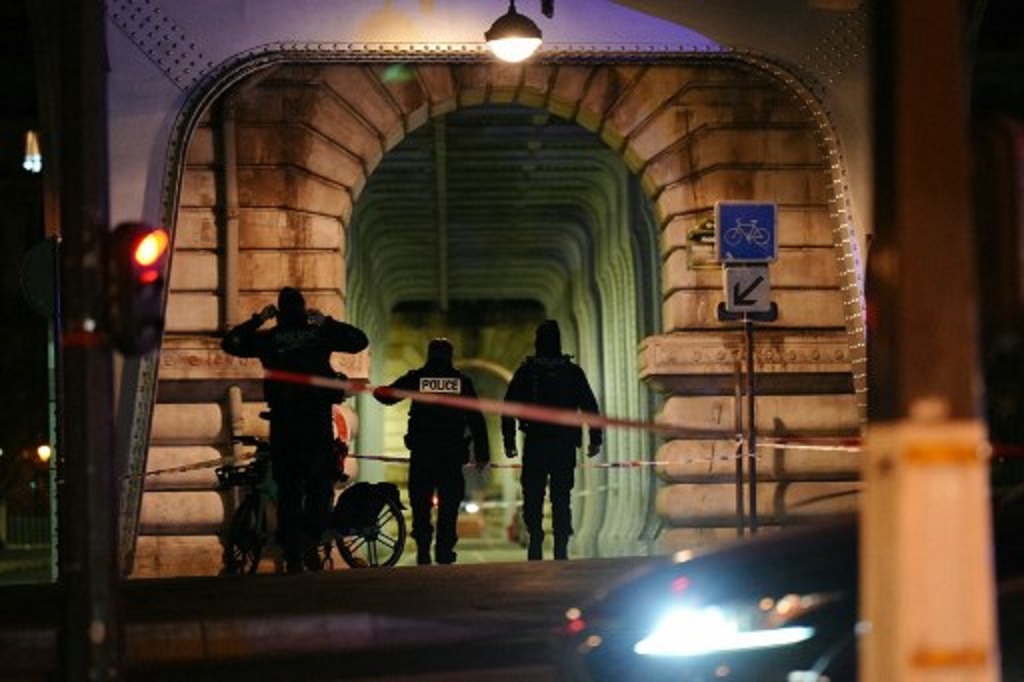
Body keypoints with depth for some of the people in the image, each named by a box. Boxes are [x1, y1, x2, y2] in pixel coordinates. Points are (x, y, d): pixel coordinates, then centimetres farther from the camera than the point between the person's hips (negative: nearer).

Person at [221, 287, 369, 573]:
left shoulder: (268, 339, 3)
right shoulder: (320, 334, 2)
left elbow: (229, 342, 13)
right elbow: (360, 340, 11)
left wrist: (257, 320, 16)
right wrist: (327, 322, 16)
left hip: (282, 421, 1)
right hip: (318, 420, -1)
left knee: (287, 488, 7)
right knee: (321, 483, 7)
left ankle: (292, 554, 4)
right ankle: (311, 540, -15)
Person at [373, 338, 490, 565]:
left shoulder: (416, 378, 3)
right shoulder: (462, 381, 6)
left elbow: (387, 396, 8)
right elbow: (476, 420, 6)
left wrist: (376, 390, 33)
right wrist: (482, 454, 10)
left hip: (421, 453, 0)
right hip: (452, 453, 0)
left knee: (420, 504, 6)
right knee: (449, 504, 3)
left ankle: (423, 552, -3)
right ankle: (445, 553, -3)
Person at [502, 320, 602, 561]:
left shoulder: (525, 372, 1)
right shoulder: (572, 372, 2)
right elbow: (590, 407, 2)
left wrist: (509, 442, 4)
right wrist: (595, 439, 7)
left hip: (535, 444, -1)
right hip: (565, 446, 1)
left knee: (532, 498, 5)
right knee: (562, 500, 5)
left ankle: (536, 542, -11)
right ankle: (561, 549, 0)